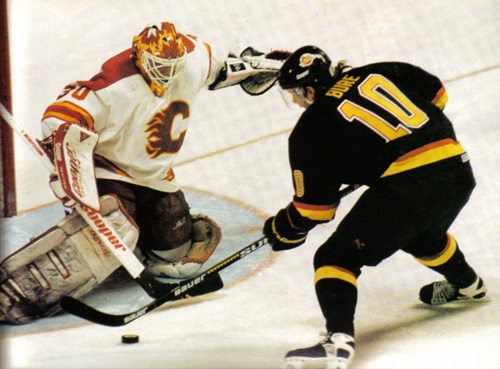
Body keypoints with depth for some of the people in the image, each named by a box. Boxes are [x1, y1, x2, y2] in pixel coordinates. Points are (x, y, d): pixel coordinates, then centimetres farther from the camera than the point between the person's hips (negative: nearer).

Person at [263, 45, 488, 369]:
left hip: (405, 186, -8)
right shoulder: (377, 73, 16)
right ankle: (468, 286, 61)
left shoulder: (311, 129, 3)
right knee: (421, 234, 38)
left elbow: (314, 205, 5)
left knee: (336, 257, 2)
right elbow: (436, 94, 23)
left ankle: (339, 339, -17)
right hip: (457, 167, 8)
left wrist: (282, 231, 22)